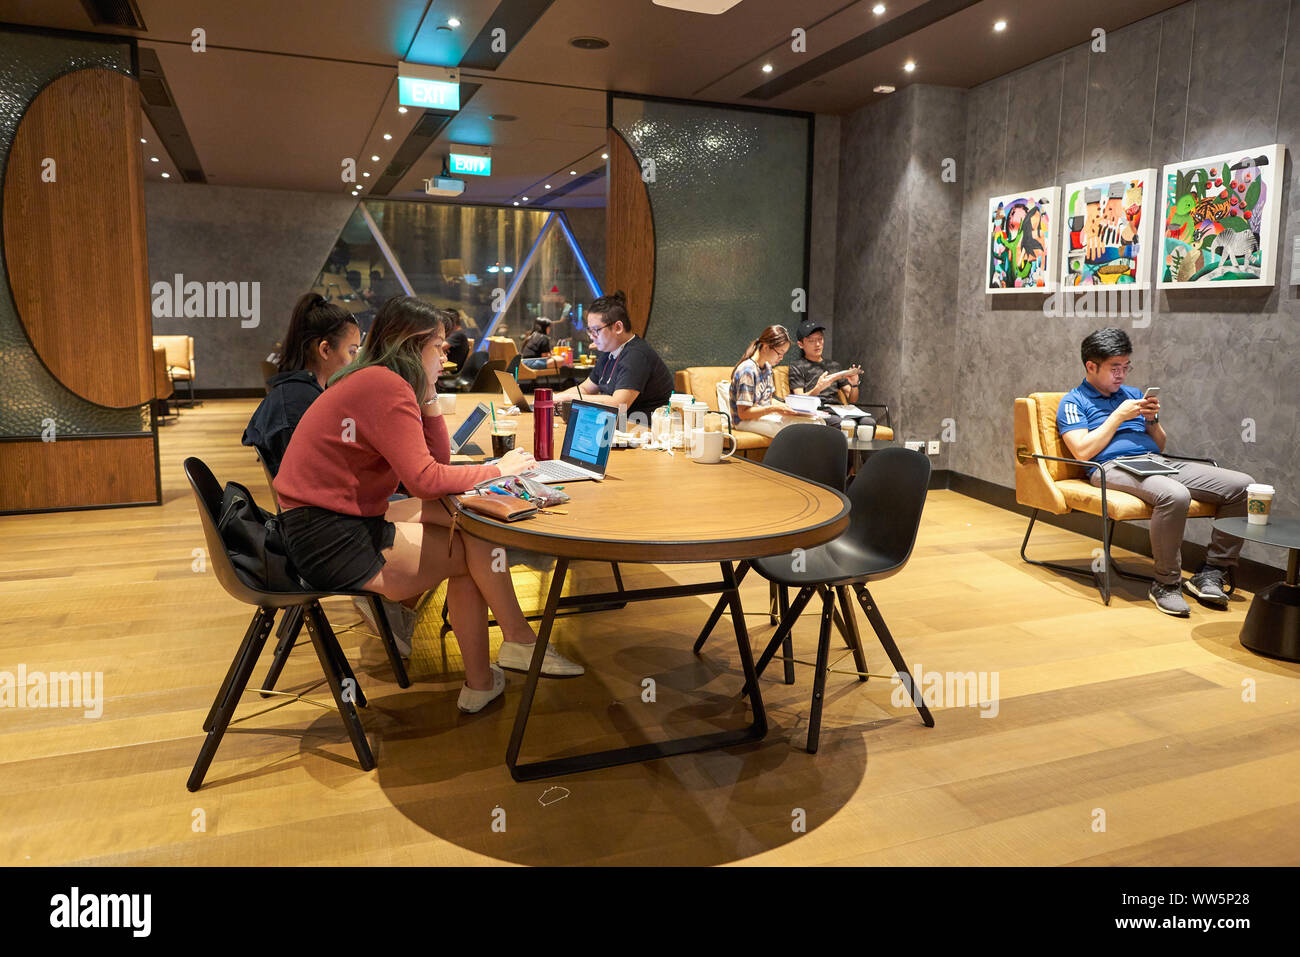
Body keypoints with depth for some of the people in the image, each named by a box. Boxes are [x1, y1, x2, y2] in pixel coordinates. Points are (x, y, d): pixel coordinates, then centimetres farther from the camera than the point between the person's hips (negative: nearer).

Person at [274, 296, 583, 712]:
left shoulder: (374, 382, 15)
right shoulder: (385, 386, -16)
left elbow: (435, 460, 15)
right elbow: (425, 480, -22)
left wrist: (428, 397, 5)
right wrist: (497, 469, -9)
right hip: (331, 542, -10)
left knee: (465, 519, 3)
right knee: (480, 547, -7)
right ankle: (519, 642, 15)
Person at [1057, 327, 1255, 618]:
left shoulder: (1133, 394, 28)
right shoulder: (1073, 402, 9)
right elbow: (1083, 451, -8)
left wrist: (1152, 419, 6)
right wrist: (1119, 416, -4)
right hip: (1113, 467, -7)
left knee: (1241, 485, -12)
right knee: (1174, 495, -39)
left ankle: (1212, 572, -6)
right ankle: (1167, 583, -22)